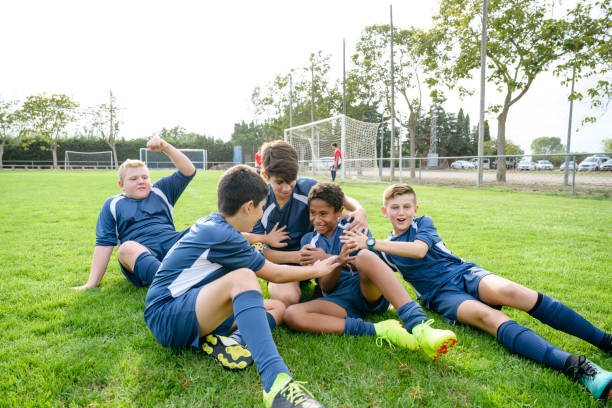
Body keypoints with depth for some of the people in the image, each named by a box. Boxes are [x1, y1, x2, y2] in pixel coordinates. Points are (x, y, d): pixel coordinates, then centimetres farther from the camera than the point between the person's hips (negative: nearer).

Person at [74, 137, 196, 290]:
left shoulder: (160, 191, 25)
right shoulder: (113, 205, 22)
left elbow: (188, 172, 16)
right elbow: (104, 243, 15)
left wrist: (166, 147, 1)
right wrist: (92, 283, 6)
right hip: (141, 256, -2)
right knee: (126, 248, -37)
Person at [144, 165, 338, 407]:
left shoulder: (211, 223, 8)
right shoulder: (221, 236, -19)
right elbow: (274, 274, -8)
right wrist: (316, 270, 7)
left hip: (190, 310, 10)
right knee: (242, 277, -35)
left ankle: (213, 340, -12)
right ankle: (276, 381, -48)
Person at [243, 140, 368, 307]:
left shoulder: (308, 187, -12)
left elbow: (344, 199, -3)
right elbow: (264, 251, -13)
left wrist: (360, 211, -29)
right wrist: (298, 256, -30)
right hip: (282, 261, -3)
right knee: (287, 297, -35)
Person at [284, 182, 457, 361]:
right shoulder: (309, 241, 13)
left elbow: (367, 260, -2)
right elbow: (325, 288, 3)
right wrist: (338, 264, -18)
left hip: (372, 294, -1)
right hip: (341, 301, 2)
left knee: (364, 256, -34)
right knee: (291, 315, -28)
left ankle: (420, 327, -48)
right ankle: (377, 330, -34)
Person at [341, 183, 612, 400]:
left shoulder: (423, 223, 6)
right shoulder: (386, 250, 15)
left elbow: (419, 250, -15)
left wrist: (371, 243, -20)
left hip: (464, 273, 0)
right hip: (442, 294, 0)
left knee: (506, 290, -32)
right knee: (486, 315, -32)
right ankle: (574, 367, -49)